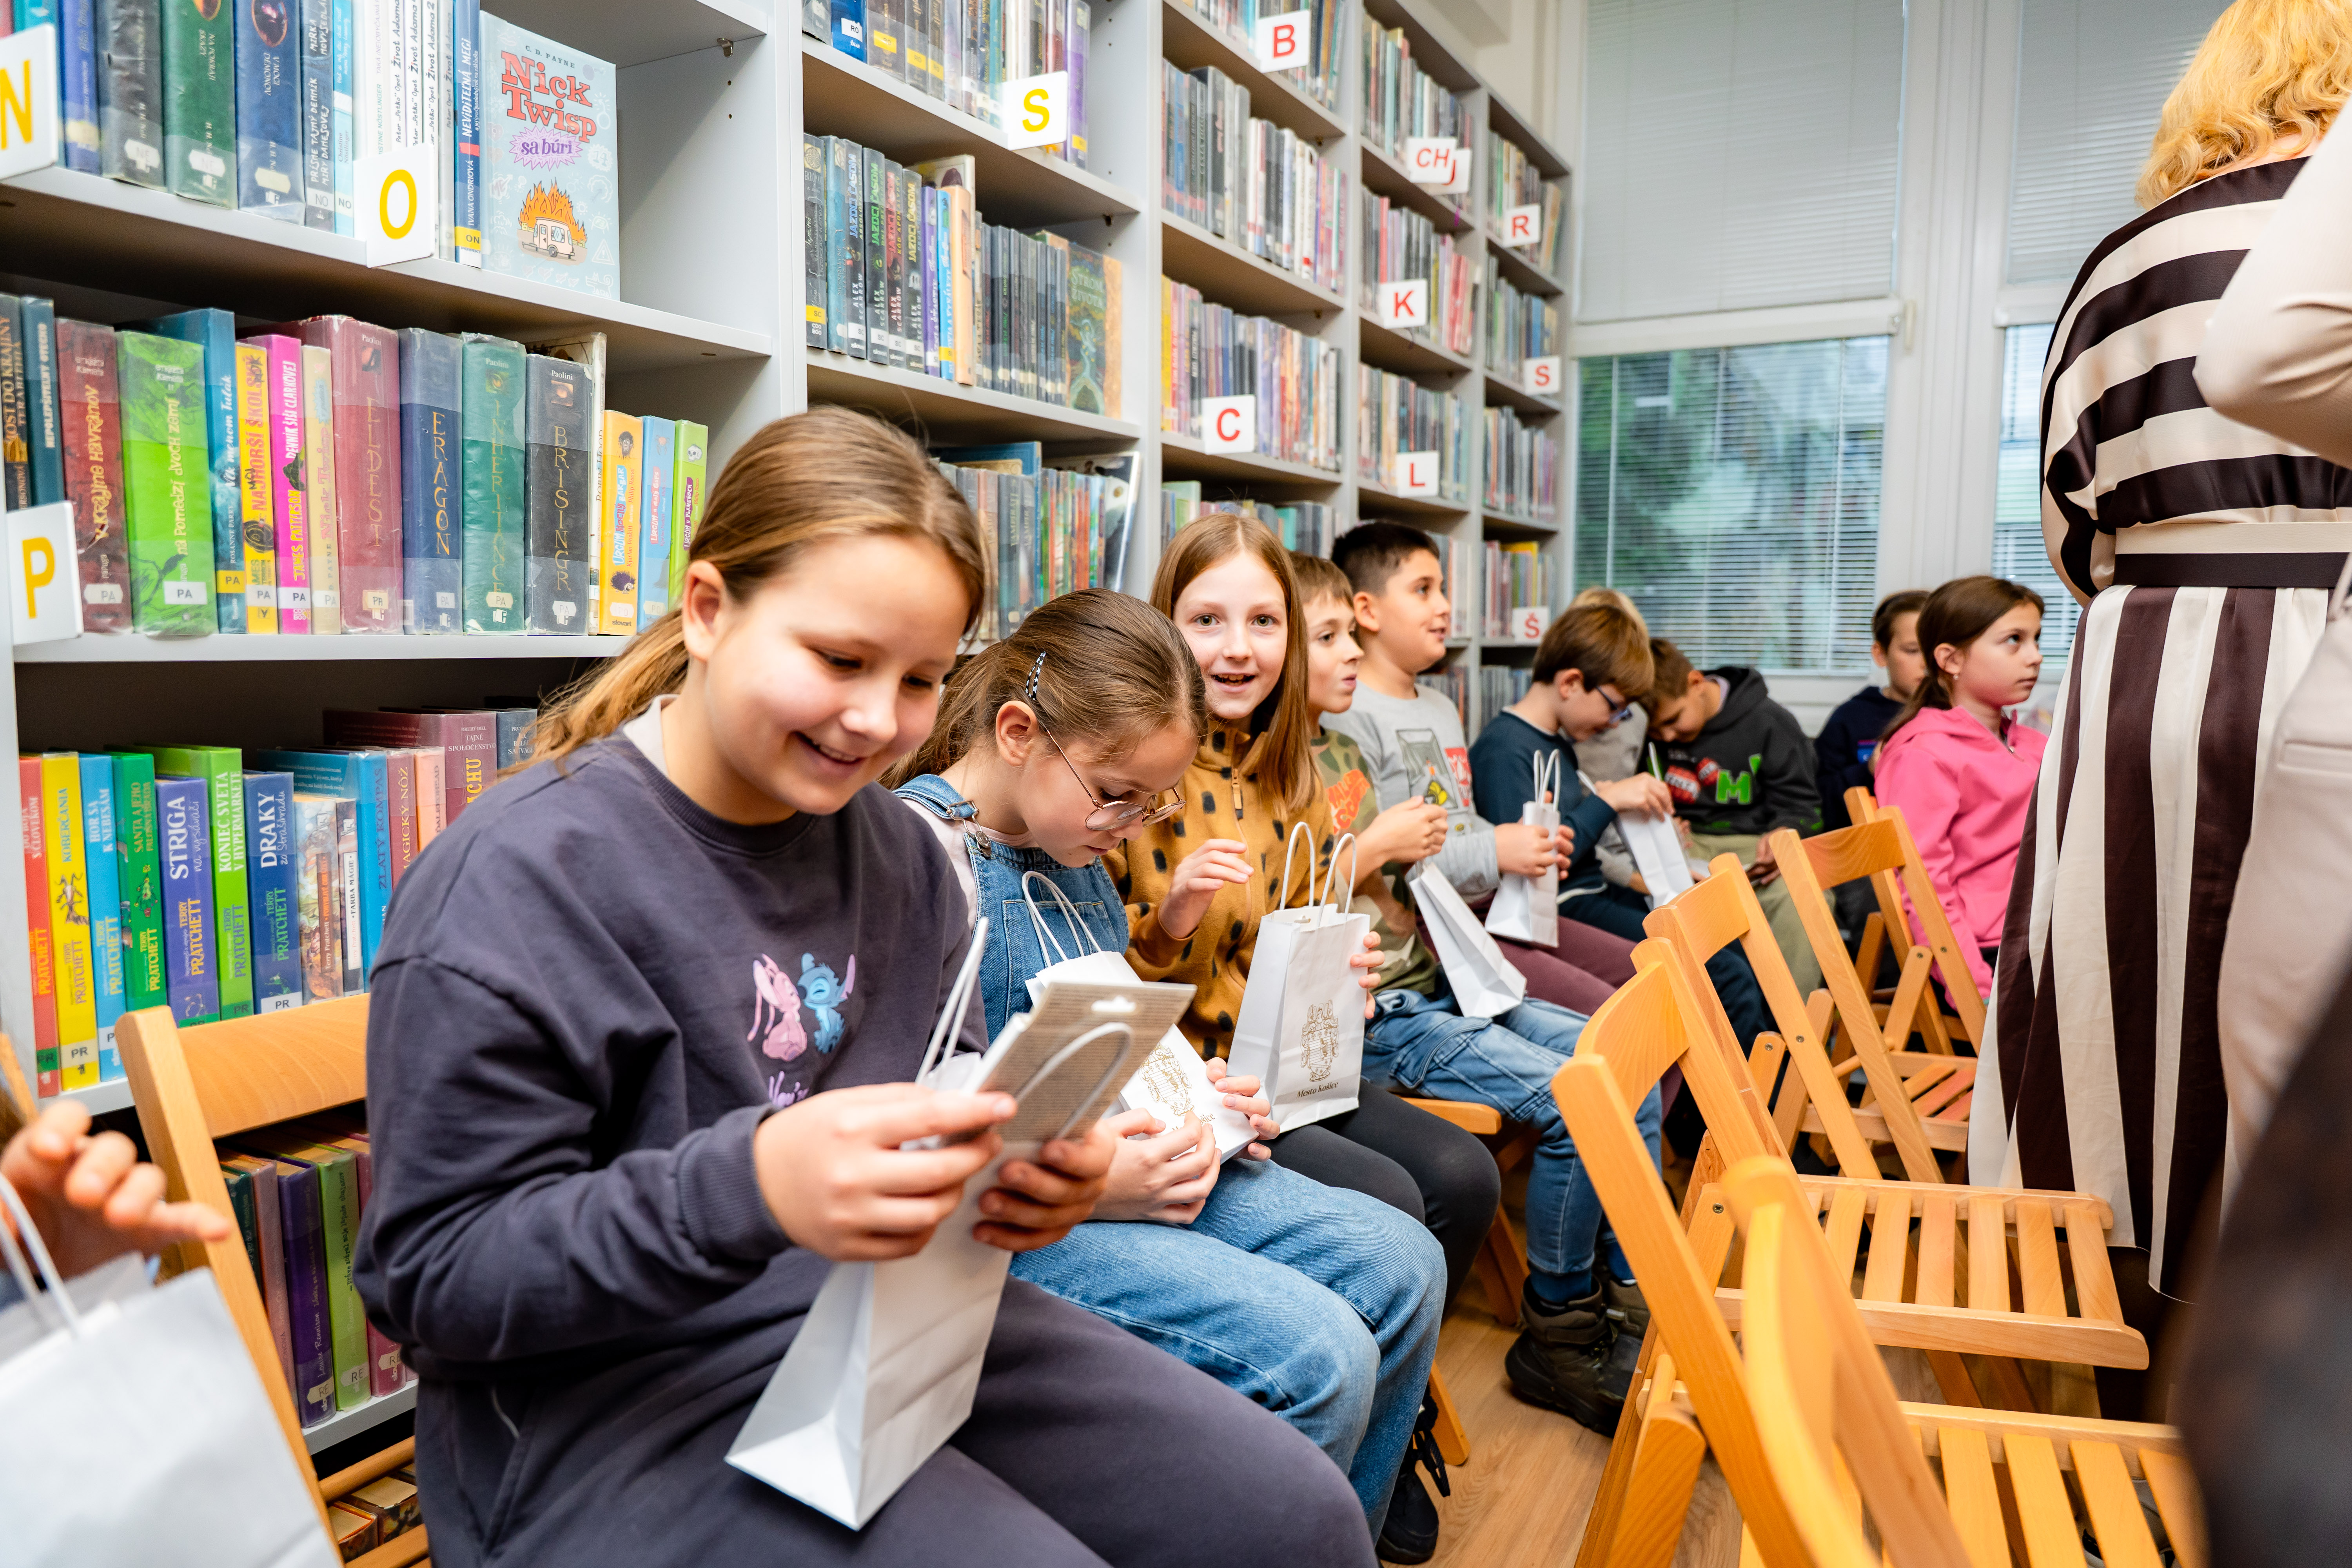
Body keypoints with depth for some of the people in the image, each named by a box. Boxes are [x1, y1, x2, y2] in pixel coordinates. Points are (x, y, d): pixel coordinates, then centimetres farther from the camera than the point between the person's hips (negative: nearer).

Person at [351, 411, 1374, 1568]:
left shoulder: (898, 849, 5)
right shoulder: (514, 880, -15)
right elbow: (434, 1276, -16)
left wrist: (1032, 1168, -11)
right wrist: (749, 1185, -34)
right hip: (620, 1398, -6)